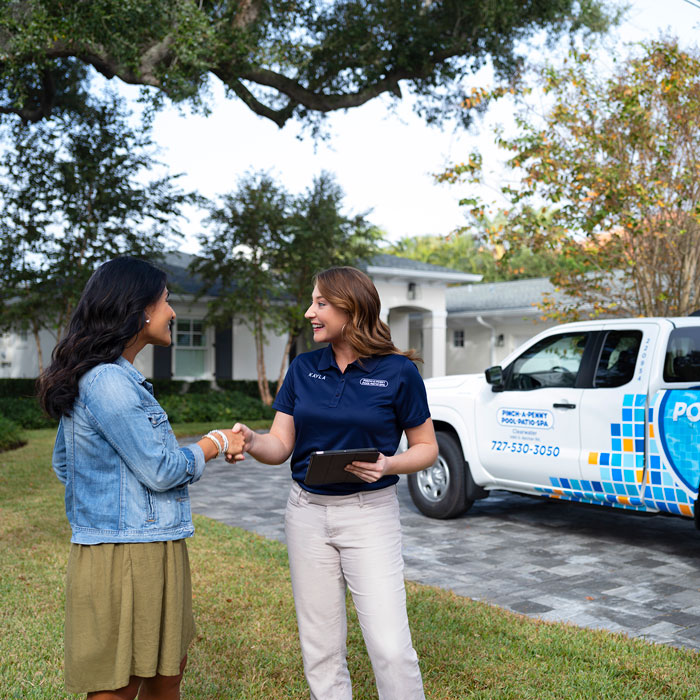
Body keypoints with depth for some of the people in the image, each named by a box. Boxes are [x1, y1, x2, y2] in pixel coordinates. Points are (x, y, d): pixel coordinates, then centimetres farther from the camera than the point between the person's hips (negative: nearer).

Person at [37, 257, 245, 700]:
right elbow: (159, 470, -18)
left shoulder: (100, 376, 13)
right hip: (125, 556, -10)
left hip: (148, 550, 10)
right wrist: (216, 444, -2)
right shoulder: (109, 380, -20)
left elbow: (63, 462, 22)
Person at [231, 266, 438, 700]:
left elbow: (426, 447, 0)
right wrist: (251, 441, -19)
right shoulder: (303, 369, 4)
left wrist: (389, 465, -19)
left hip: (369, 513, -4)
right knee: (321, 648, 12)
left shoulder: (397, 371, -7)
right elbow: (281, 446, 2)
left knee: (390, 647, -6)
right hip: (308, 512, 4)